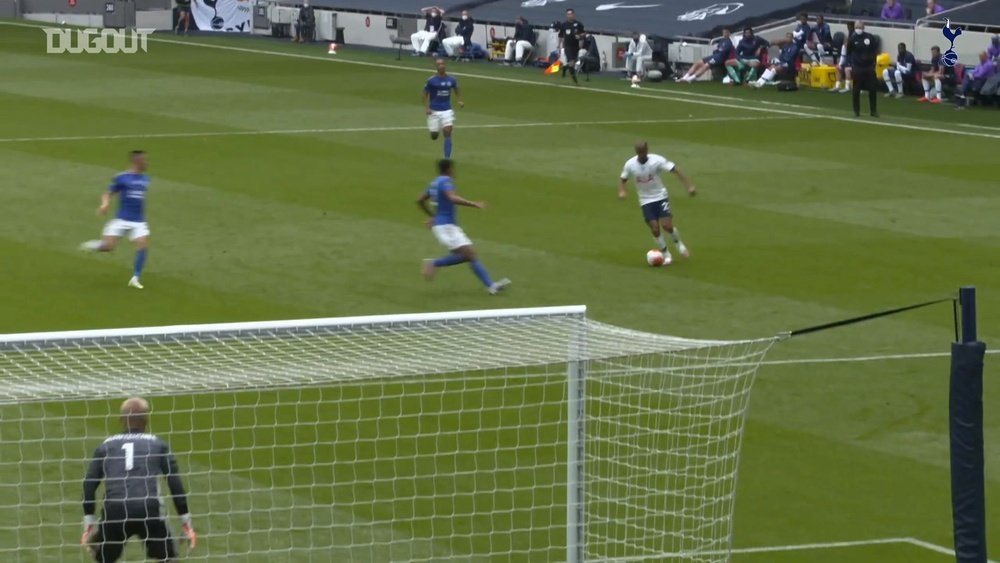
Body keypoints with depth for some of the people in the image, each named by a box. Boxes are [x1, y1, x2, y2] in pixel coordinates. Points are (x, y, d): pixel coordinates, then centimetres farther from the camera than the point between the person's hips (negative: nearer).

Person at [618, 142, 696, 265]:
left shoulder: (657, 160, -17)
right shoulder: (630, 164, -9)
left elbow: (675, 170, -17)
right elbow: (622, 179, 6)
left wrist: (689, 186, -25)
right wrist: (621, 191, -16)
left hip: (661, 197, -2)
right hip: (646, 201, 2)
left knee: (667, 226, -13)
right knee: (655, 229, -7)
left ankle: (678, 243, 20)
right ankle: (666, 255, 13)